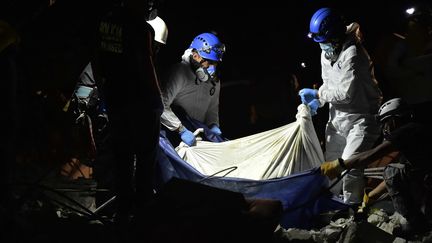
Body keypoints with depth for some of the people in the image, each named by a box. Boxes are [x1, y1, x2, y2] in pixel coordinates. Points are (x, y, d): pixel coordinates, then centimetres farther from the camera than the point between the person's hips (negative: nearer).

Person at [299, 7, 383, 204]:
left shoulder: (352, 53, -23)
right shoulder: (326, 53, 4)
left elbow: (346, 93, -26)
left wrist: (318, 94, -13)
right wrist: (317, 101, -2)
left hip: (361, 117, -9)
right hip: (337, 116, 9)